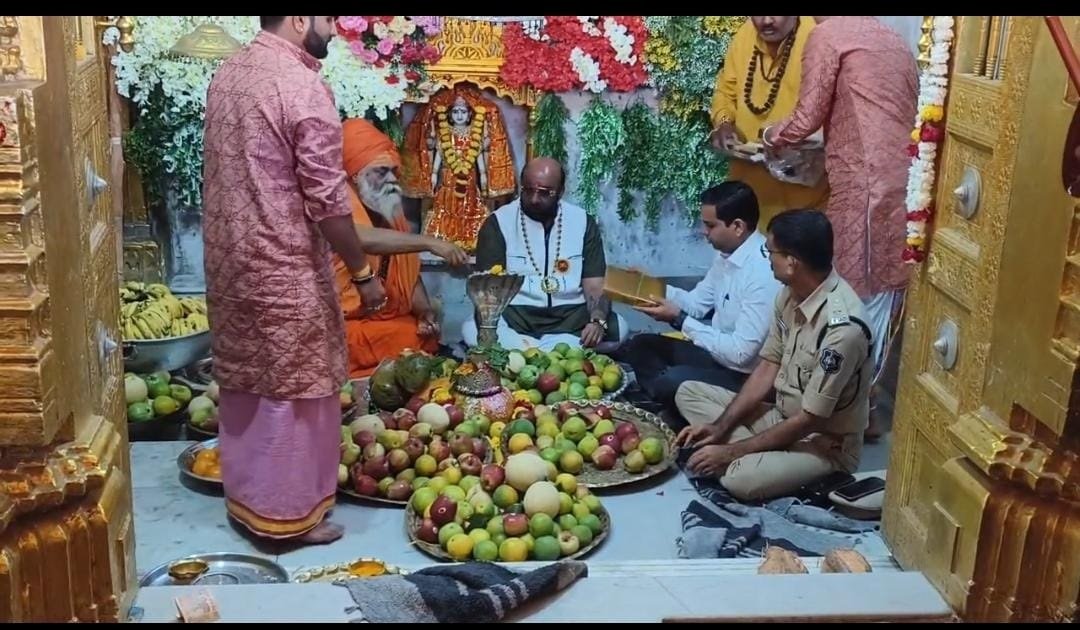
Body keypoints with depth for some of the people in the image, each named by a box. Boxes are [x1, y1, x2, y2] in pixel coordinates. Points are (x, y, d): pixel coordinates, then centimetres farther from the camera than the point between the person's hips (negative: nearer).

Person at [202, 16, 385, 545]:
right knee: (293, 391, 4)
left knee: (243, 382, 18)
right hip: (284, 268, -8)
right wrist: (363, 272, -10)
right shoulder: (302, 87, -18)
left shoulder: (227, 74, 9)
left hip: (229, 259, 8)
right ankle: (289, 513, 16)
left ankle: (244, 498, 31)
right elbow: (327, 199, -19)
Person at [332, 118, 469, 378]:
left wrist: (426, 313, -5)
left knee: (426, 340, -17)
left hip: (390, 322, 7)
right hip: (345, 325, -7)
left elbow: (411, 276, 13)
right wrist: (429, 243, -32)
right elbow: (362, 238, -31)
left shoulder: (392, 212, 13)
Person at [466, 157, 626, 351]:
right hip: (515, 316, -2)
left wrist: (598, 321, -20)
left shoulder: (583, 222, 6)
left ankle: (524, 350, -26)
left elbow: (595, 286, 2)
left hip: (571, 316, 2)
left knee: (615, 326, -26)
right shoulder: (499, 223, 0)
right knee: (472, 329, -31)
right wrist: (491, 327, -26)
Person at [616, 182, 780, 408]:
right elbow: (697, 302, 14)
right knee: (641, 346, 7)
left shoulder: (765, 273, -28)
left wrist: (679, 319, -21)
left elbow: (740, 354, -28)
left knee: (671, 381, -30)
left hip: (746, 376, -10)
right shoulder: (727, 253, 1)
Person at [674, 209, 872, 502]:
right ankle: (763, 456, -8)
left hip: (825, 443, -9)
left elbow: (809, 420, -26)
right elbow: (768, 368, 4)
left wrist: (731, 451, -22)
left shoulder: (842, 326, -31)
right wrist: (719, 427, -6)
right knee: (689, 393, 3)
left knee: (740, 478, -35)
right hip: (784, 417, 9)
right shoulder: (791, 294, -4)